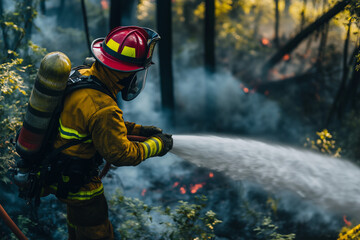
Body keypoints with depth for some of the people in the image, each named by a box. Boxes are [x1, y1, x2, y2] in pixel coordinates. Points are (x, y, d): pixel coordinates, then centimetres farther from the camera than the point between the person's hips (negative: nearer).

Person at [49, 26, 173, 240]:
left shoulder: (80, 75, -6)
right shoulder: (102, 108, -35)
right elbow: (120, 154, -25)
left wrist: (139, 130, 6)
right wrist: (157, 145, -12)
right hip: (77, 182, -9)